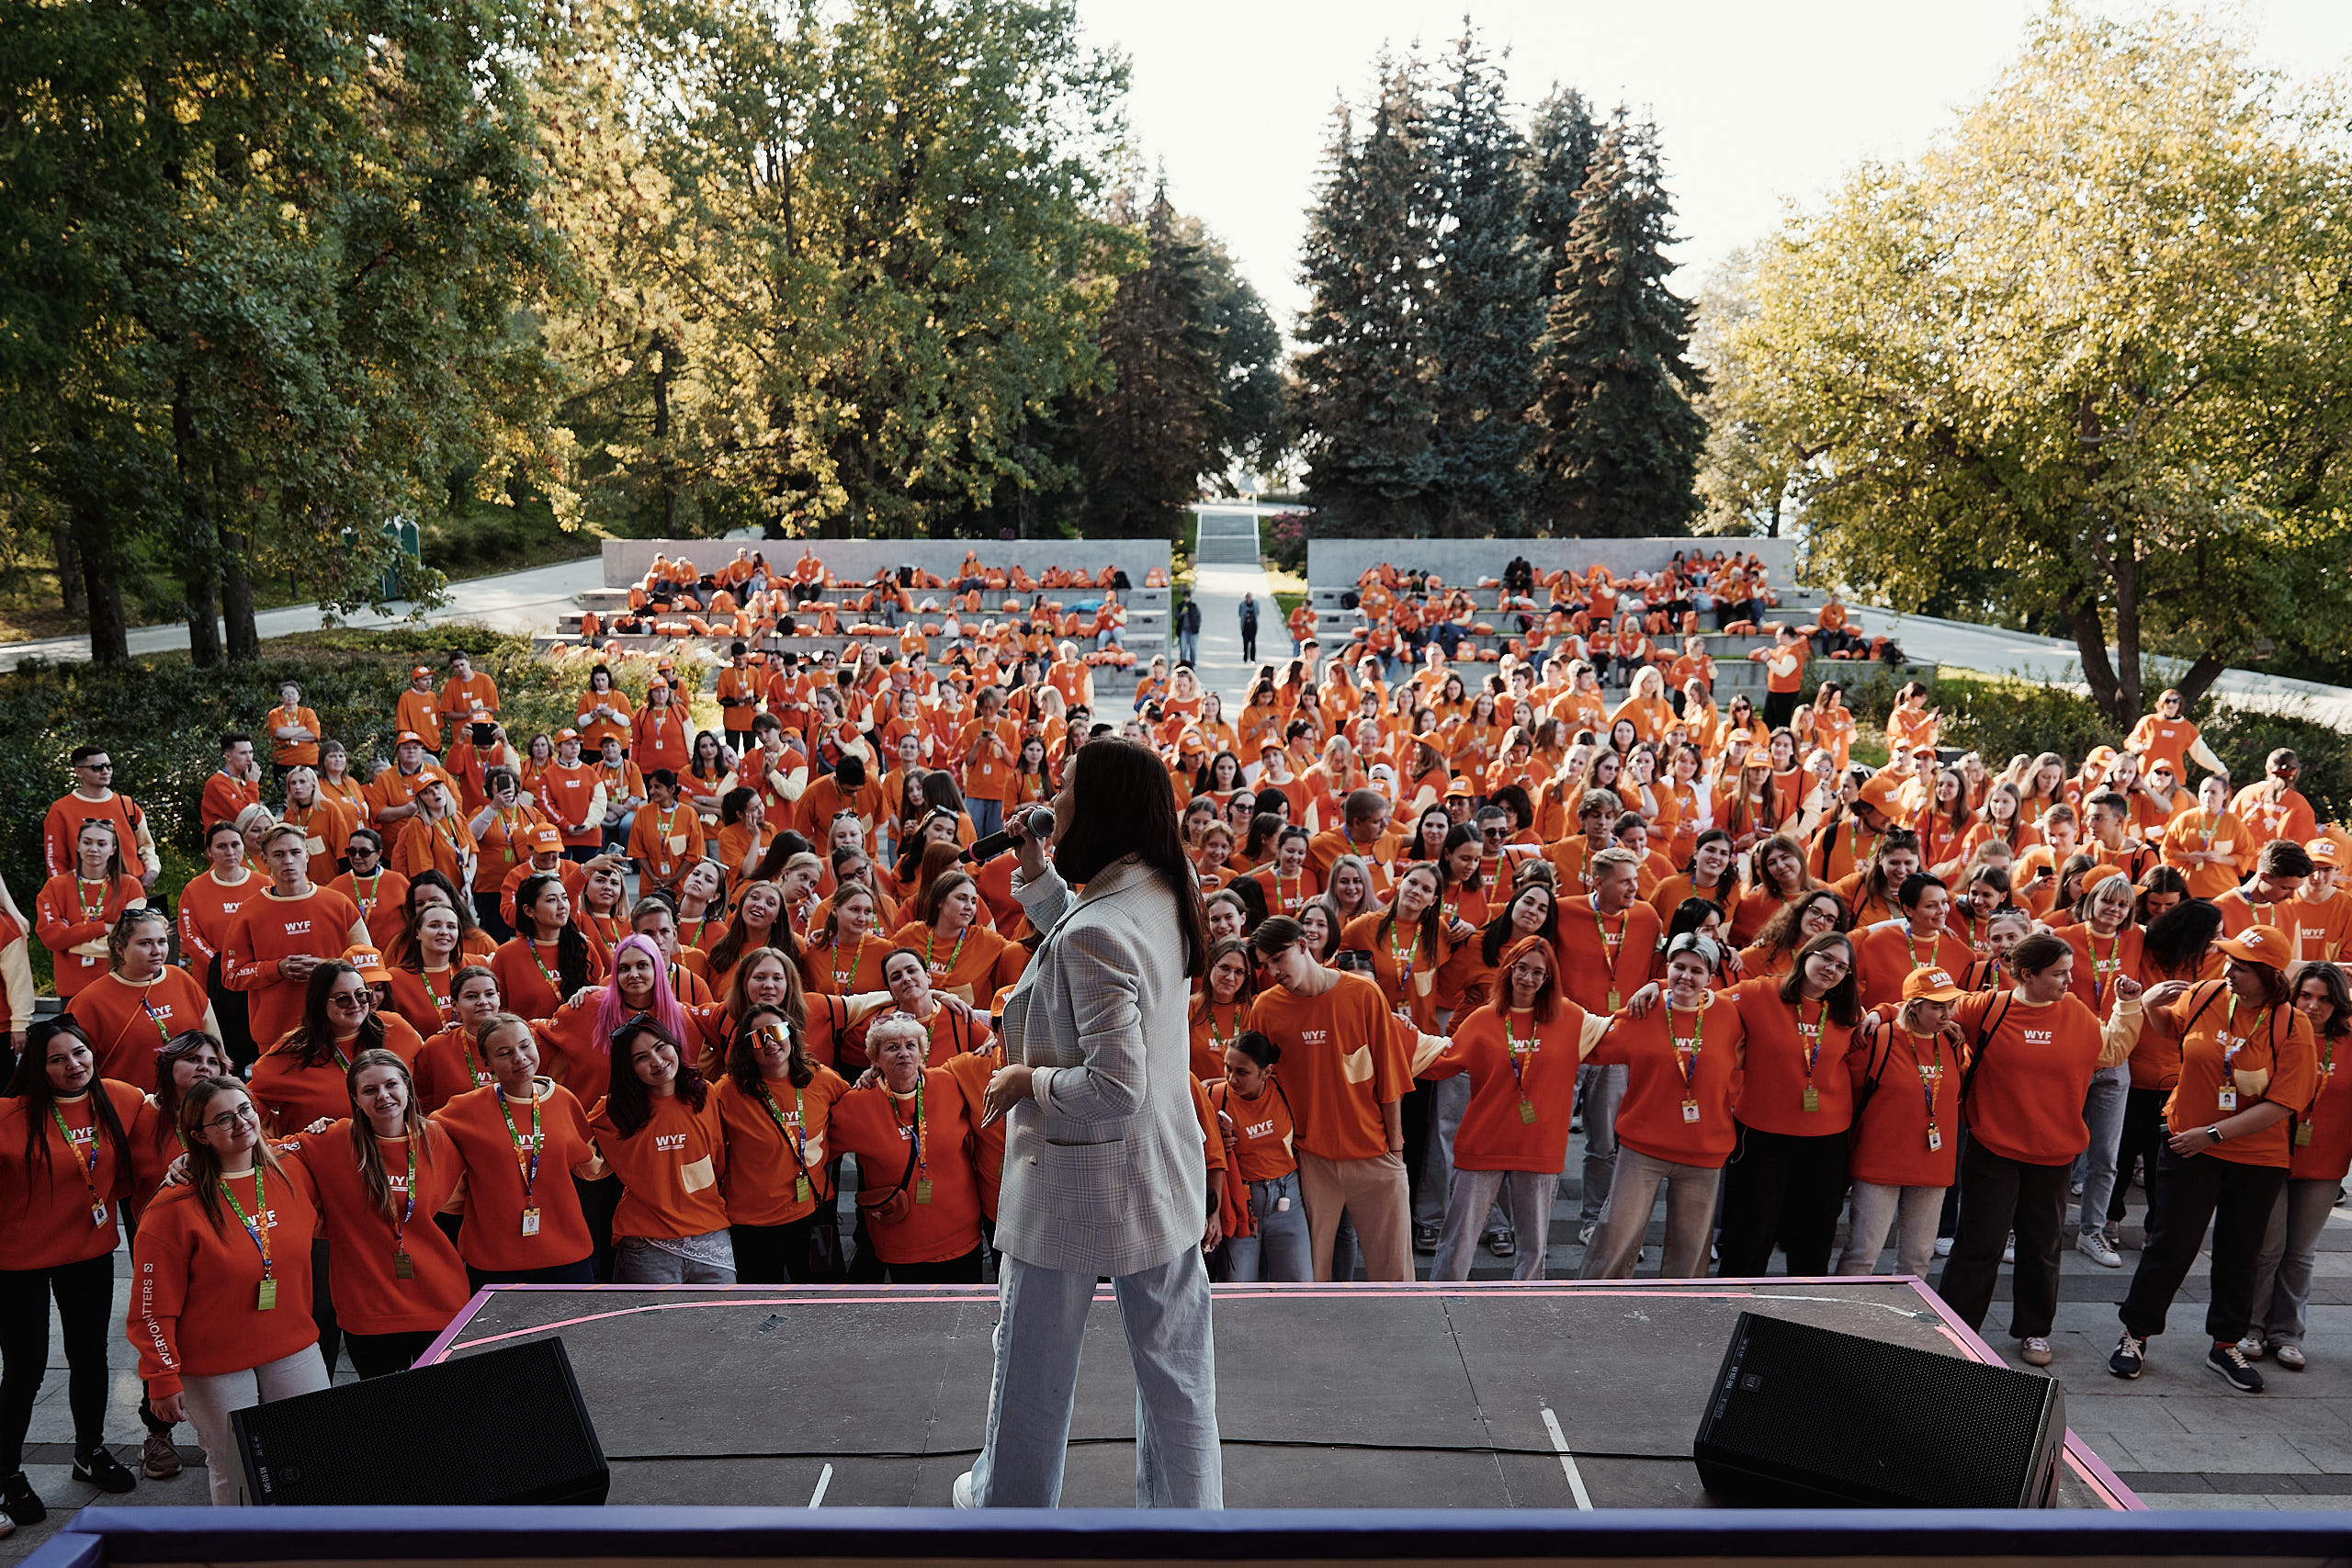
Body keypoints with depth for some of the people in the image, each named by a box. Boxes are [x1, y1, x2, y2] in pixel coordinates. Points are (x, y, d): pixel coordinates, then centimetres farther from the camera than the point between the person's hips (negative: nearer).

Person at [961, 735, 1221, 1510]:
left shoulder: (1095, 931, -28)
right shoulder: (1164, 898, -2)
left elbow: (1115, 1086, -30)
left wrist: (1028, 1081, -15)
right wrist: (1036, 870, 8)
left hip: (1077, 1182, -7)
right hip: (1163, 1176, 7)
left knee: (1035, 1367, 17)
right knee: (1175, 1365, 16)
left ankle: (1008, 1499, 38)